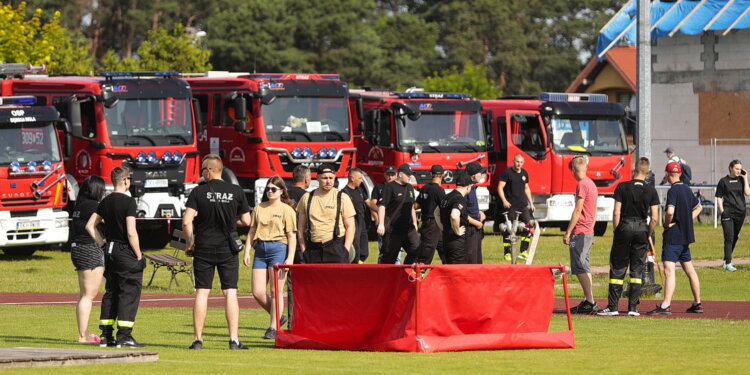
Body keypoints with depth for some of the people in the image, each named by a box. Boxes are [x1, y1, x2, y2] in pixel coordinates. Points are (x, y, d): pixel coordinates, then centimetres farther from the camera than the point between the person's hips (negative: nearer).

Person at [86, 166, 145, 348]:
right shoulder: (128, 202, -14)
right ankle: (124, 336, -8)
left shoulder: (106, 202, 9)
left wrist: (103, 245, 16)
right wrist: (139, 255, -11)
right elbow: (131, 232, -19)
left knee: (111, 293, 13)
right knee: (129, 293, -4)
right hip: (126, 252, -7)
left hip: (110, 252, 7)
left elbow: (90, 226, 13)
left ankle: (106, 335, 13)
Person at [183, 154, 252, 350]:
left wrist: (189, 243, 3)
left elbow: (187, 221, -12)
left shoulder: (199, 192, -6)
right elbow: (246, 221, 5)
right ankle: (234, 339, -4)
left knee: (202, 293, 4)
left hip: (203, 250, -1)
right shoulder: (236, 192, -1)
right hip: (228, 250, 1)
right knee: (230, 293, 2)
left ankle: (198, 339, 3)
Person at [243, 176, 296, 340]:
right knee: (257, 292, 0)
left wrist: (290, 258, -11)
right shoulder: (259, 208, 15)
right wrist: (246, 252, 6)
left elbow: (292, 236, -3)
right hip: (260, 250, 5)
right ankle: (278, 317, 20)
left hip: (278, 248, -5)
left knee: (275, 291, -4)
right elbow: (252, 231, 15)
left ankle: (273, 327, 3)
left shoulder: (287, 210, 1)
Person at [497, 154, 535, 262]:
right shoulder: (507, 173, -4)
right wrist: (504, 201, -20)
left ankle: (523, 251, 2)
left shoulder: (524, 173, 14)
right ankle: (507, 253, 3)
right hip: (510, 206, -5)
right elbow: (500, 187, -8)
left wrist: (531, 203, 20)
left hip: (523, 205, 5)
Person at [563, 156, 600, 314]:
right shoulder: (591, 184, 15)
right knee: (585, 268, 14)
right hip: (589, 231, 10)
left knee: (581, 268, -9)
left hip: (579, 232, -10)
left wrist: (568, 232, -15)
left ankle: (590, 302, -13)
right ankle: (586, 301, 16)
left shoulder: (582, 185, -14)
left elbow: (578, 210, -18)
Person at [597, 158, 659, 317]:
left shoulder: (622, 187, -4)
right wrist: (648, 236, 11)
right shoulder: (651, 191, 0)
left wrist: (616, 232, 4)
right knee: (637, 269, 7)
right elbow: (654, 218, -2)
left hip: (625, 226, -1)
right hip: (642, 228, 1)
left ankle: (612, 307, 1)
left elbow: (616, 213, -6)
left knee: (617, 269, 3)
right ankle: (633, 307, 3)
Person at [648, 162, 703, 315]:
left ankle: (666, 306, -25)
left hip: (673, 235, -9)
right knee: (690, 270, 17)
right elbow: (698, 207, 27)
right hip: (686, 235, 9)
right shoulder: (687, 189, 12)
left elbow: (670, 212, -29)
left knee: (669, 269, -15)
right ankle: (697, 304, 23)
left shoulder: (673, 190, -14)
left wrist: (666, 223, -11)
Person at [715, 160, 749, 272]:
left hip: (740, 212, 4)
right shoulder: (724, 181, 1)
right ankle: (728, 264, -11)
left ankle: (726, 261, 27)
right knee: (729, 238, -10)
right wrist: (721, 210, -9)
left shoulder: (741, 179, 9)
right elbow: (719, 197, 1)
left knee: (735, 237, 12)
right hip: (728, 212, -4)